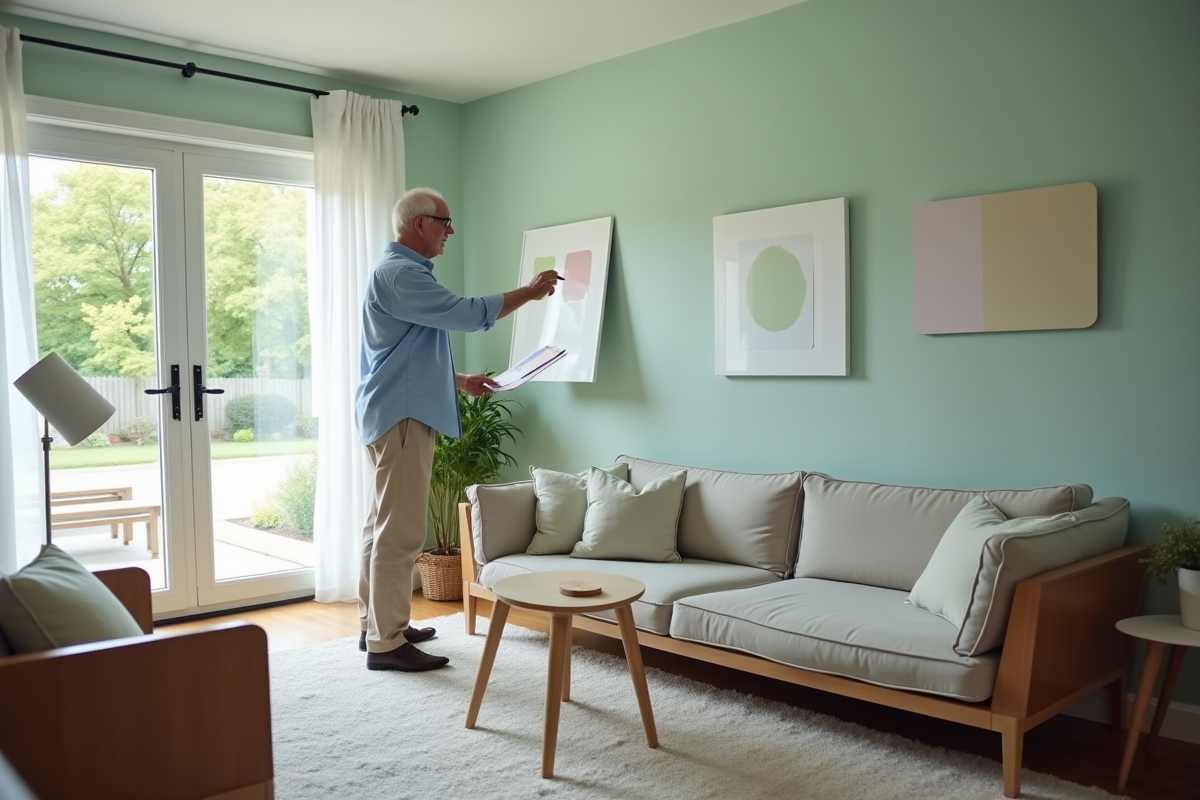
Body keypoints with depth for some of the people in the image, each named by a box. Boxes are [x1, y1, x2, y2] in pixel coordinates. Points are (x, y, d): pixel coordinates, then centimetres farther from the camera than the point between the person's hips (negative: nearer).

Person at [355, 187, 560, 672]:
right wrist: (530, 292, -9)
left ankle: (376, 623, 23)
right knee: (400, 531, -8)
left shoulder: (400, 271, 21)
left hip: (395, 415, 11)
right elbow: (468, 314, -21)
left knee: (383, 525, 14)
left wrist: (460, 382, 21)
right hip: (400, 417, -11)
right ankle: (386, 642, -3)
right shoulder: (398, 273, -14)